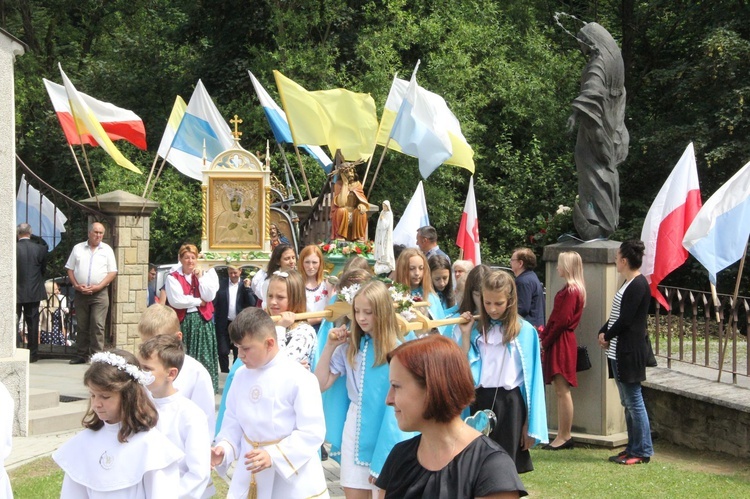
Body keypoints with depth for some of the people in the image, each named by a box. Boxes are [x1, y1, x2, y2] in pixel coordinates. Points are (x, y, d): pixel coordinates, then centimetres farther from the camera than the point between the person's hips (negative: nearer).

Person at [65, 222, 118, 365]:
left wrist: (98, 286, -10)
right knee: (81, 326, 6)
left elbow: (112, 272, 2)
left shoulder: (107, 250, 6)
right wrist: (77, 285, -6)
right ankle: (82, 354, 13)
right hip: (80, 293, 2)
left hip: (100, 293, -2)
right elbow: (70, 270, 10)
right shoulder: (78, 248, 10)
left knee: (97, 326, -9)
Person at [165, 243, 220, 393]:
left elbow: (209, 297, -4)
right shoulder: (173, 277, 0)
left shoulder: (205, 274, 9)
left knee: (204, 358, 2)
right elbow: (176, 301, -14)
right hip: (183, 322, -2)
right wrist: (198, 301, -7)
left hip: (203, 320, 2)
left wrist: (200, 278, -8)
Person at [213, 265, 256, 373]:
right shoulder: (221, 283, 2)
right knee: (223, 352, 2)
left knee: (238, 353, 5)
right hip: (223, 324, 0)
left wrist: (247, 288, -10)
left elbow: (252, 304, -5)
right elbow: (214, 301, -1)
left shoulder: (245, 285, 4)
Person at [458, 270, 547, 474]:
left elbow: (531, 380, -2)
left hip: (510, 403, -3)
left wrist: (530, 424, -4)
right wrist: (465, 336, -1)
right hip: (480, 403, 3)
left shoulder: (525, 331, -2)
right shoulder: (477, 329, 9)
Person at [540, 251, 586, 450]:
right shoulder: (571, 289, 16)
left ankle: (565, 436, -3)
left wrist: (545, 341, -13)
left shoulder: (571, 291, -15)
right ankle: (563, 435, 15)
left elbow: (562, 321, -19)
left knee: (562, 390, -6)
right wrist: (544, 335, 10)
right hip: (560, 343, 10)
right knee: (560, 390, 11)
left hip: (562, 344, -10)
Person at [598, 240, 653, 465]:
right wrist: (603, 332, 3)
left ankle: (642, 452, -2)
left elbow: (625, 319, -19)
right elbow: (617, 315, 19)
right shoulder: (629, 284, 16)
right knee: (628, 403, 14)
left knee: (634, 402, -6)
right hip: (619, 351, 11)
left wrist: (608, 336, -6)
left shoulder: (638, 285, -16)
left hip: (630, 352, -11)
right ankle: (633, 448, 20)